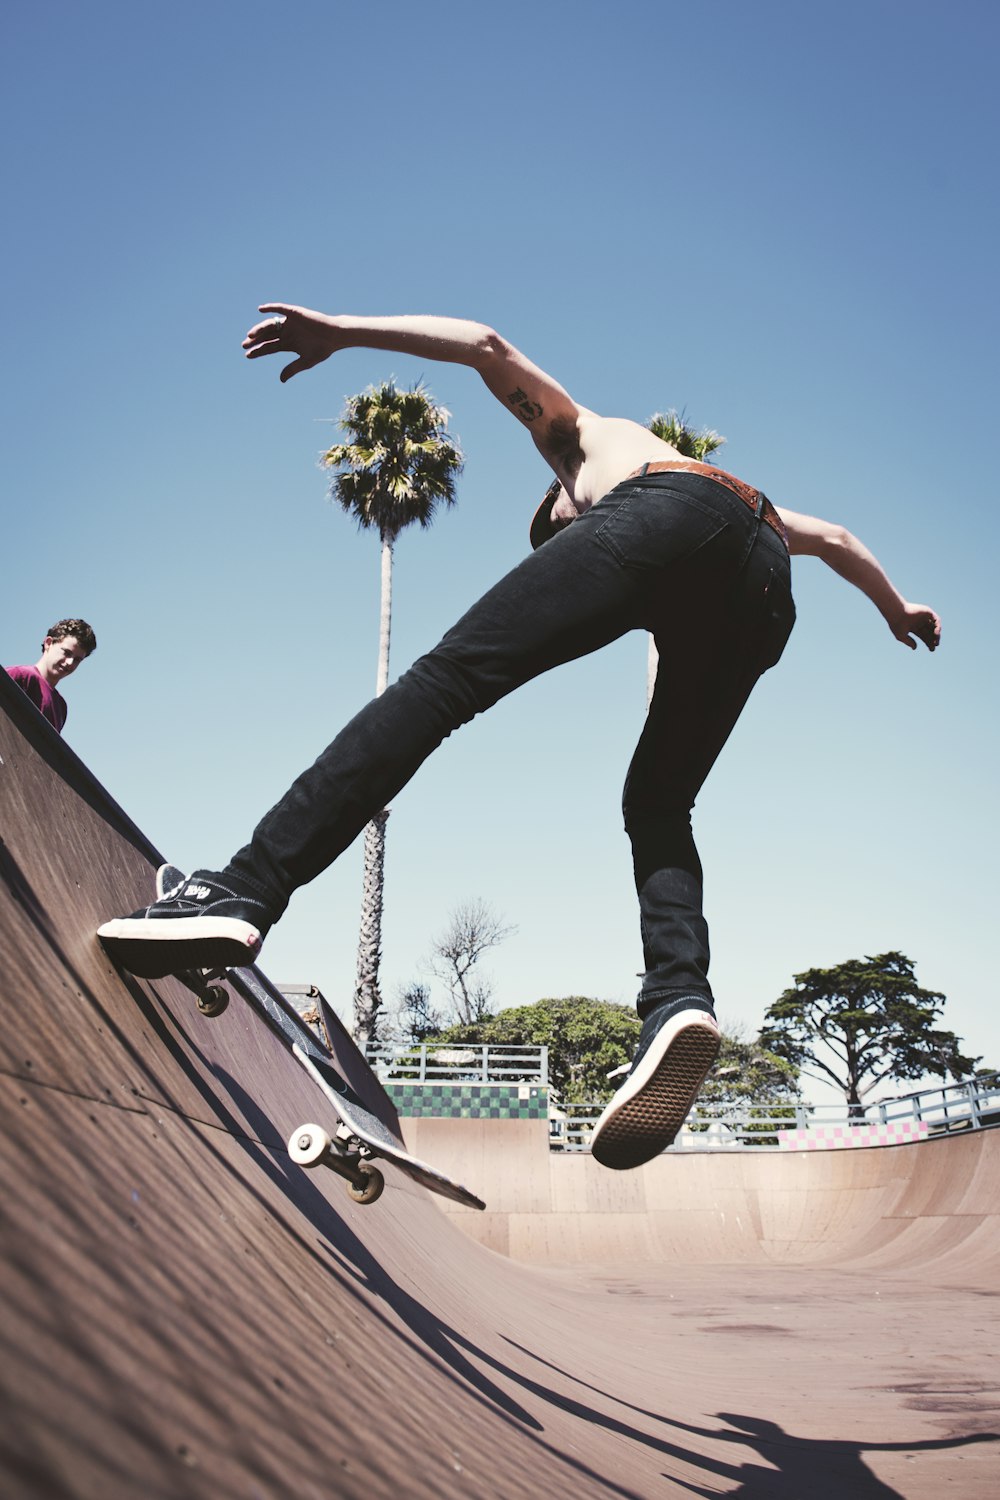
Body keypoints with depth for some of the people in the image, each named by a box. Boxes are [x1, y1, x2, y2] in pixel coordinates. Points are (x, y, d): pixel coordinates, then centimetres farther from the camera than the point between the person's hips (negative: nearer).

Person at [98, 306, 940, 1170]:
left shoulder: (582, 434, 36)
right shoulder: (739, 485, 48)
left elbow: (488, 346, 22)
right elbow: (830, 535, 51)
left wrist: (342, 332, 16)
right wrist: (895, 606, 66)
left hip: (660, 512, -6)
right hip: (763, 587, 6)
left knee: (447, 678, -16)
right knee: (656, 807, 10)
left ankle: (247, 890, -32)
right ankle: (680, 995, -17)